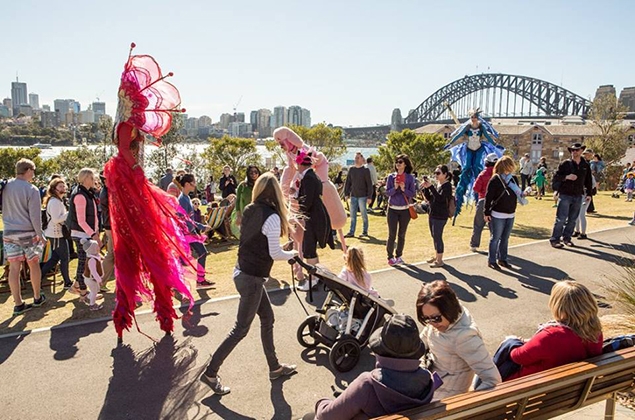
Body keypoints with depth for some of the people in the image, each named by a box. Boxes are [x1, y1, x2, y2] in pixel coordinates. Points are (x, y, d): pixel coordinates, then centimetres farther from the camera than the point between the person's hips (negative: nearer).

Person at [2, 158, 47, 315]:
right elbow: (35, 216, -12)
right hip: (28, 233, -4)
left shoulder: (5, 187, 1)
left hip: (9, 233, 4)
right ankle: (37, 298, 24)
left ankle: (18, 304, 10)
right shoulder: (31, 189, -13)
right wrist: (40, 234, -2)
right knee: (34, 264, 12)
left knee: (14, 268, 4)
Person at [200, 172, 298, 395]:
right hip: (252, 278, -8)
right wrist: (293, 254, 3)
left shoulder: (249, 211, 4)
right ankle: (211, 373, 15)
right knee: (241, 328, 4)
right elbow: (275, 253, -16)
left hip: (242, 272, 8)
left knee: (267, 318, 19)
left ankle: (274, 367, 32)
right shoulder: (272, 217, -18)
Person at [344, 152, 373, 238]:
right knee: (352, 215, 7)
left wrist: (369, 197, -10)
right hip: (353, 196, 4)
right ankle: (351, 232, 12)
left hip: (362, 196, -4)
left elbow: (369, 184, -5)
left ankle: (365, 232, 15)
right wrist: (346, 194, 4)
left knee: (364, 214, 4)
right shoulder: (351, 169, 7)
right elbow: (348, 182, 11)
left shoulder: (365, 170, -4)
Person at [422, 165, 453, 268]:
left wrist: (430, 187, -27)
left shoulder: (447, 185, -11)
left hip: (440, 216, -8)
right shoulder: (437, 184, 12)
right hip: (432, 214, 8)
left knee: (437, 237, -4)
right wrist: (426, 188, -4)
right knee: (434, 236, 16)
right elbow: (428, 198, 11)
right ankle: (436, 256, 30)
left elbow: (440, 198, -24)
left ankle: (440, 260, 5)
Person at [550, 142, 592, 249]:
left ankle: (567, 238, 20)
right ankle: (555, 239, -1)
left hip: (578, 196, 5)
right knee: (561, 219, -6)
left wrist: (588, 193, 11)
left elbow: (588, 181, 16)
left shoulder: (586, 166, 10)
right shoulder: (565, 164, -3)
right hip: (565, 195, -4)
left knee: (572, 219, 9)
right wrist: (567, 177, -20)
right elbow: (556, 177, -4)